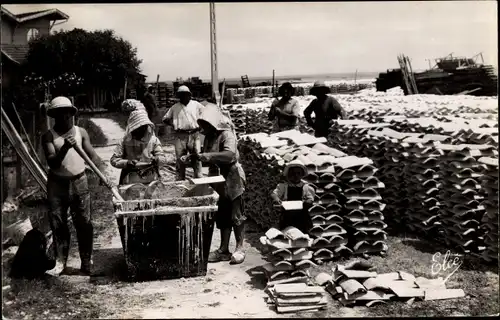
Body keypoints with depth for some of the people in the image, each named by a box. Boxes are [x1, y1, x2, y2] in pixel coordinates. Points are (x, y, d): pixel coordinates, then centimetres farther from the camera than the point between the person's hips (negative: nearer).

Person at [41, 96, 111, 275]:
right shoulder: (49, 136, -5)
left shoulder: (81, 132, 0)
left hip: (78, 182, 0)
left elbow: (92, 156, -2)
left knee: (83, 222, 2)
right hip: (56, 184, 0)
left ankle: (87, 262, 10)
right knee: (57, 223, 6)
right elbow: (52, 162, -15)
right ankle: (60, 261, 17)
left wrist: (104, 174, -16)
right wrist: (65, 147, -32)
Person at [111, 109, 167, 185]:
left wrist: (157, 159, -24)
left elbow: (163, 159, 0)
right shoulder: (126, 141, 2)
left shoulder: (153, 140, 4)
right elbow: (113, 160, 1)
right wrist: (126, 163, -17)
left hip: (151, 181, 0)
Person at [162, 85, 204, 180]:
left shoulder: (196, 105, 8)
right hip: (180, 136, 1)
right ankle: (180, 180, 10)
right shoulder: (175, 107, 10)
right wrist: (174, 125, 0)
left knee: (196, 158, 0)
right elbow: (165, 119, 14)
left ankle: (199, 179, 6)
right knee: (180, 159, 3)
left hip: (194, 135, -1)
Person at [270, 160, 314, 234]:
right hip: (287, 217, 0)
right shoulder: (283, 186, 2)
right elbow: (274, 193, -8)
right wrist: (276, 198, -31)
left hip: (301, 217, 0)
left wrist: (308, 202, -26)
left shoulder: (305, 187, 4)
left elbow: (310, 199, -2)